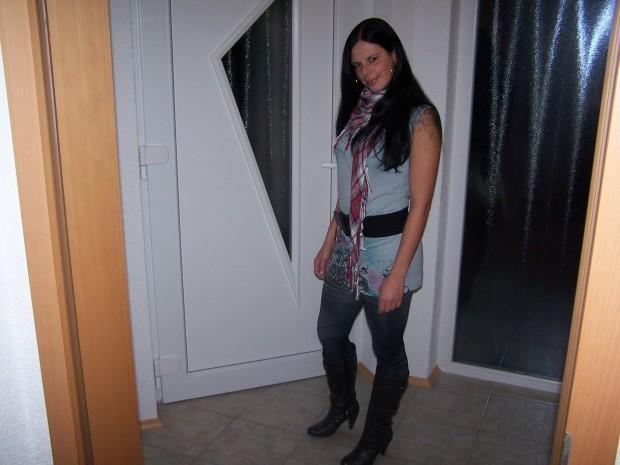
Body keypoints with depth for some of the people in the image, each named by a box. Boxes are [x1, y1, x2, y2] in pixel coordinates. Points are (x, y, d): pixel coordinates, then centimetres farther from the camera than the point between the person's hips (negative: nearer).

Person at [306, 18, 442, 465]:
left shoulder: (419, 118, -13)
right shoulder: (357, 110, 8)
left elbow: (420, 203, -16)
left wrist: (397, 274, -18)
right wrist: (328, 243, 14)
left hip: (388, 249, -7)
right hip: (347, 247, 7)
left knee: (387, 349, 12)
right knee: (331, 334, 20)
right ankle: (342, 405, 47)